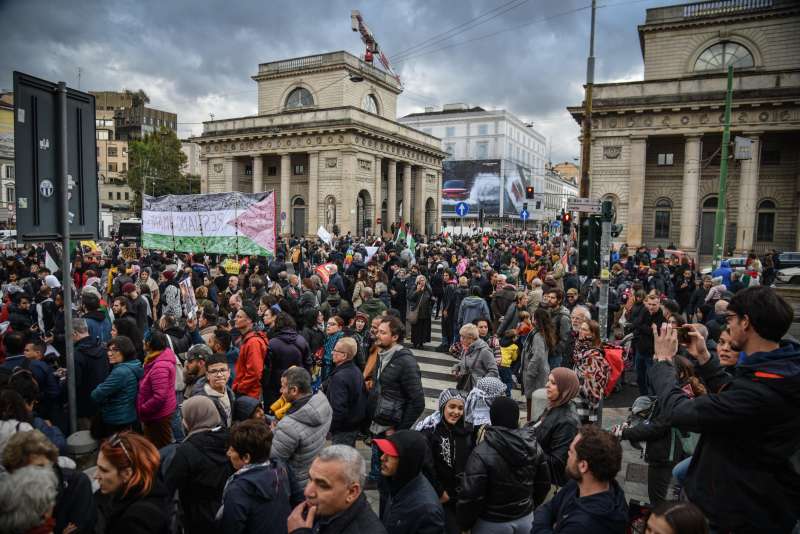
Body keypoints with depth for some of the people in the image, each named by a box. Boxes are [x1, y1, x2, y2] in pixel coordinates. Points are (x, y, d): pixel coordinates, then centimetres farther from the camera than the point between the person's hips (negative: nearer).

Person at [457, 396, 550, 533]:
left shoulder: (482, 453, -24)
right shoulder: (533, 445, -7)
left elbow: (471, 495, -22)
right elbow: (544, 483, 5)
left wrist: (464, 523, -6)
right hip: (526, 518, 5)